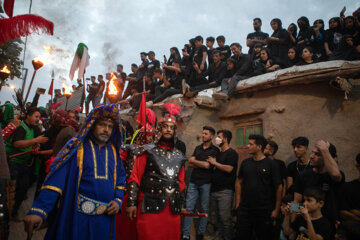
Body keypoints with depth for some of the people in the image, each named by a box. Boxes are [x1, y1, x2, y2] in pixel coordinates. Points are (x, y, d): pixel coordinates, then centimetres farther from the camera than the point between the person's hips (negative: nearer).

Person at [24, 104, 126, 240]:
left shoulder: (113, 151, 8)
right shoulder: (77, 147, -5)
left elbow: (120, 178, 15)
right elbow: (57, 176, -14)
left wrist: (118, 200, -3)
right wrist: (39, 210, -24)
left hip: (105, 217, 4)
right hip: (76, 215, -4)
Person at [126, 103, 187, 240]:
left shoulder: (178, 155, 13)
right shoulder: (148, 151, -1)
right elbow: (135, 178, -4)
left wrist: (182, 205, 19)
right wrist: (131, 203, -10)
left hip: (172, 209, 5)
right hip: (150, 208, -4)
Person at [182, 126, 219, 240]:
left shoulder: (215, 150, -1)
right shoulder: (198, 148, 14)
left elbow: (207, 165, -13)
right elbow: (190, 164, 7)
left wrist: (193, 161, 0)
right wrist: (202, 164, -6)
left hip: (206, 183, -4)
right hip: (193, 182, 4)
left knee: (204, 209, 5)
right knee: (188, 208, -1)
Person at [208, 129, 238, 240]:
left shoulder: (232, 153, -4)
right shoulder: (218, 153, 19)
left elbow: (229, 169, -18)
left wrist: (214, 163, -8)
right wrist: (210, 163, 8)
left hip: (225, 191, -8)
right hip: (214, 190, 8)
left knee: (225, 219, -7)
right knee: (219, 218, 12)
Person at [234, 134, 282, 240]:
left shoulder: (271, 164, -6)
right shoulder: (245, 163, 6)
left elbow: (279, 187, -6)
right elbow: (239, 183, 10)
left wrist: (276, 209, -9)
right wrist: (237, 203, 3)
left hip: (264, 211, -3)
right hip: (244, 210, 3)